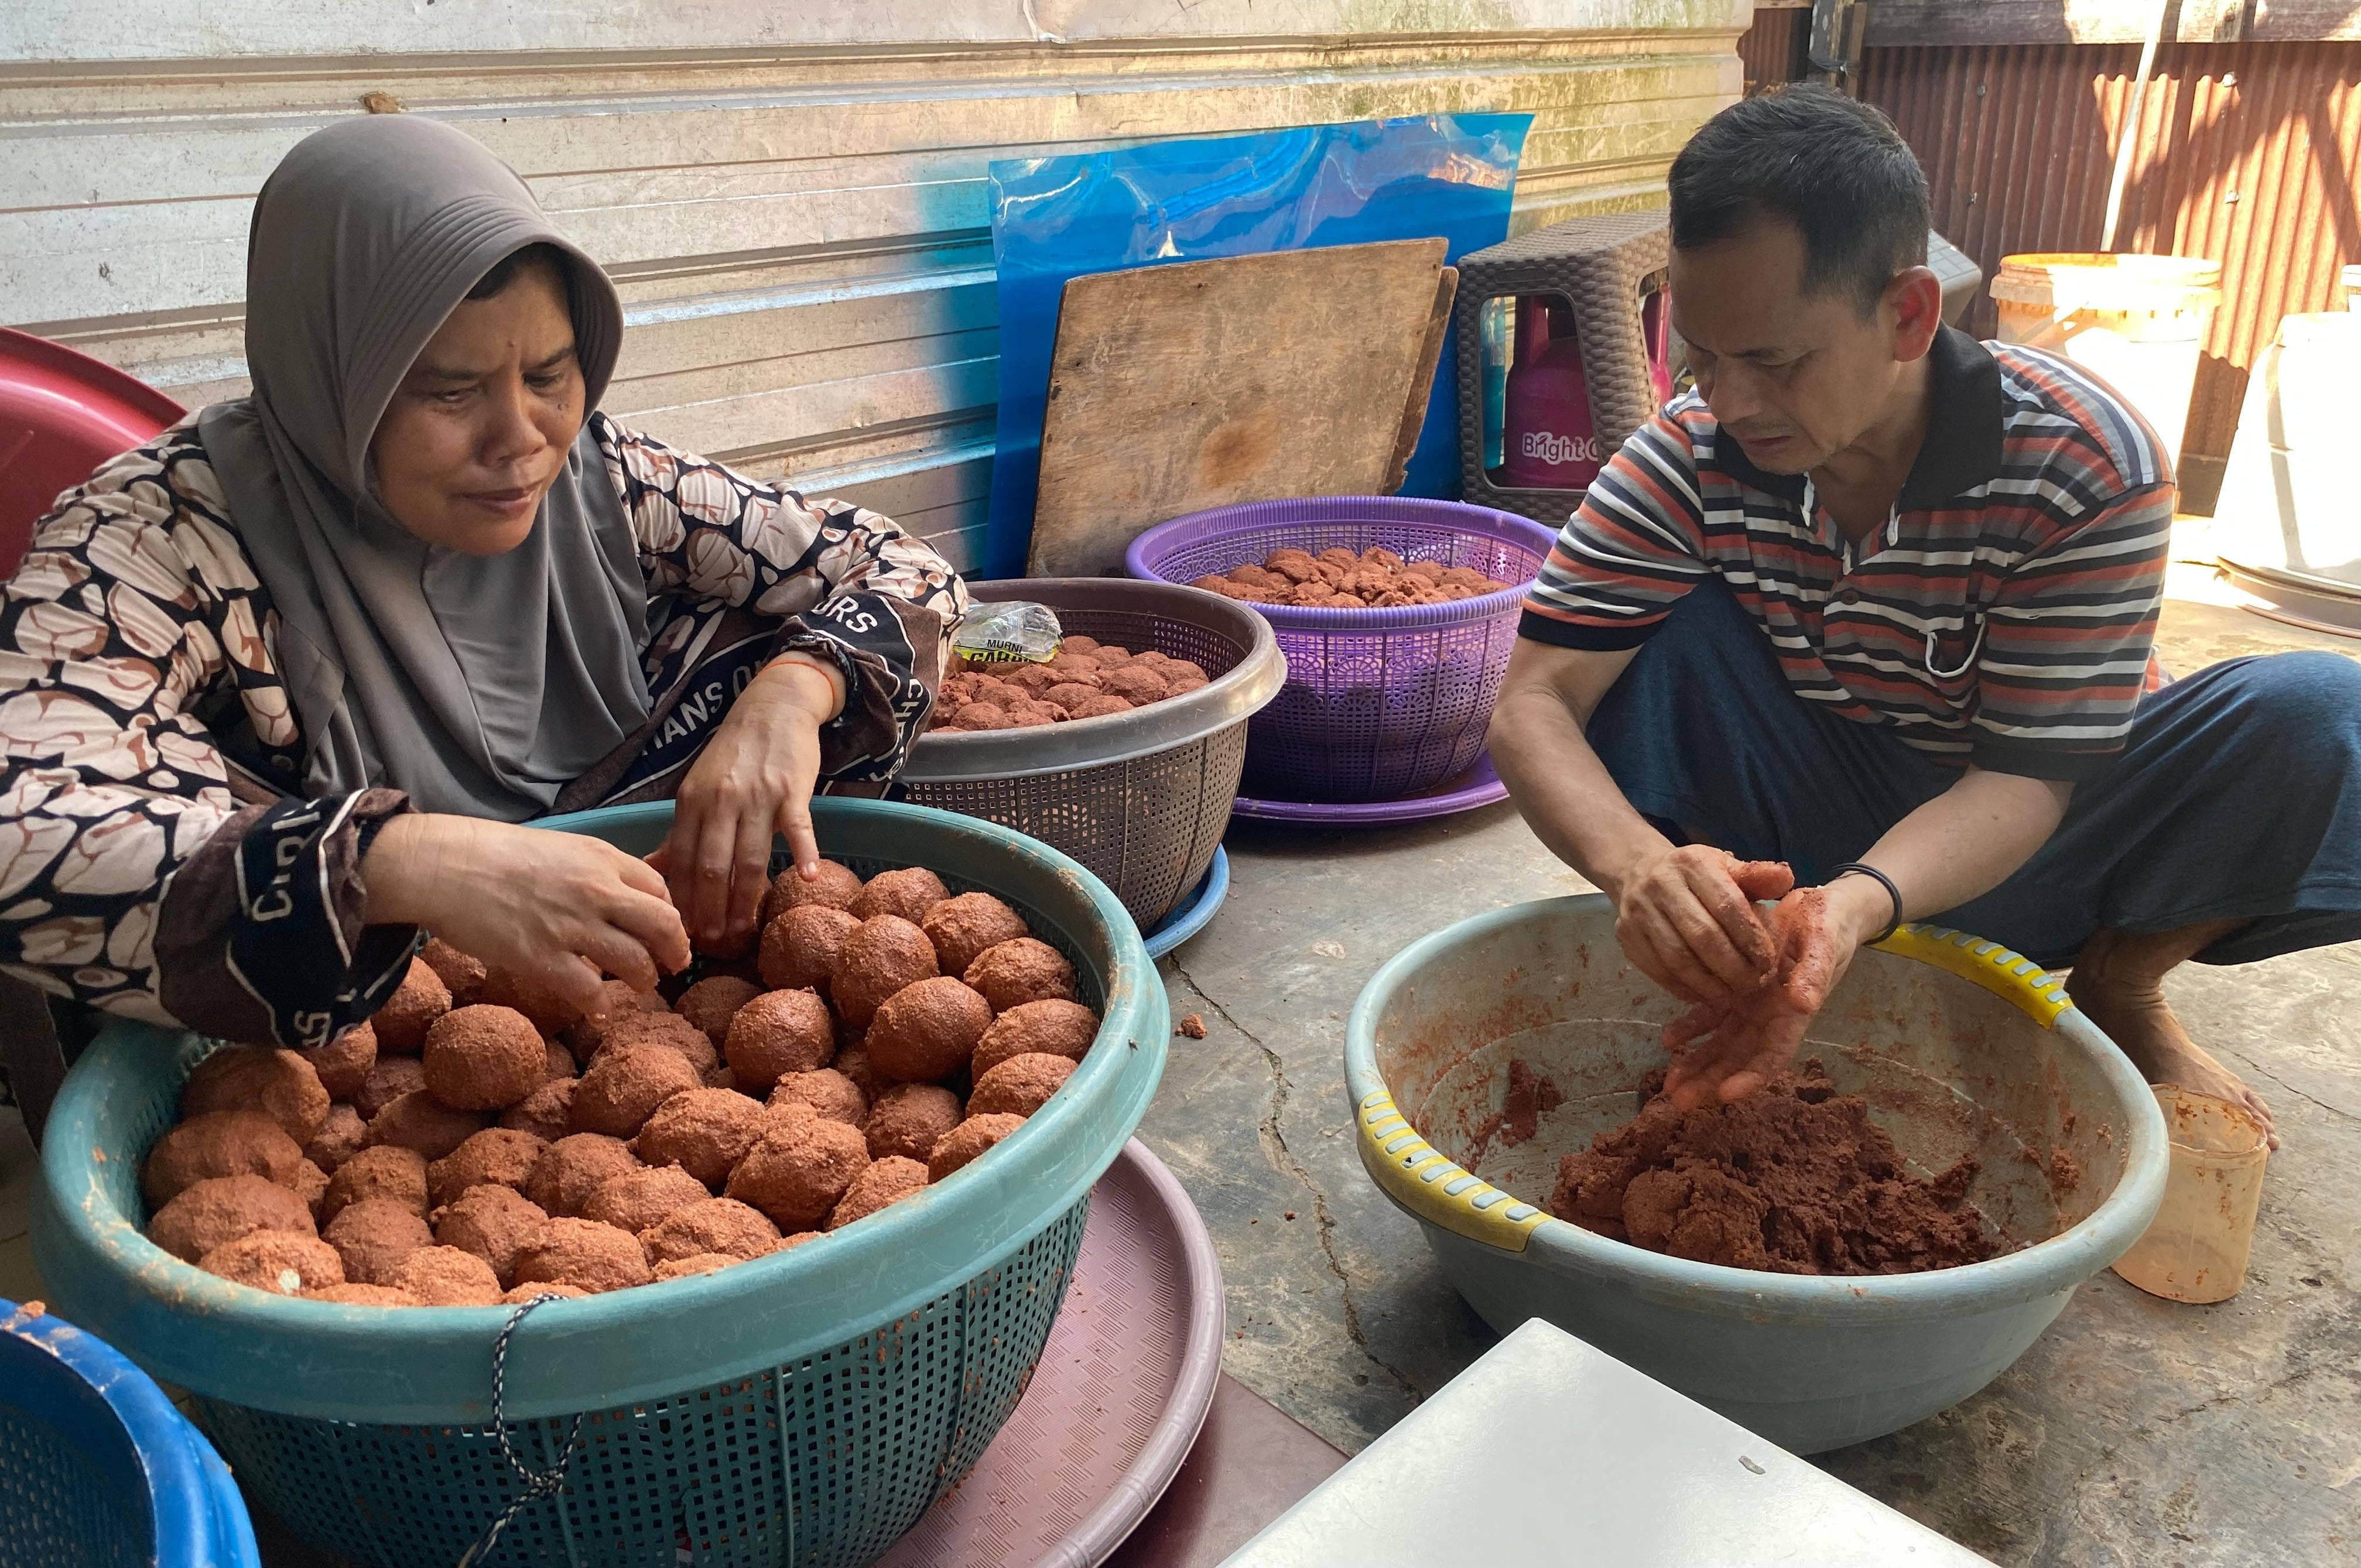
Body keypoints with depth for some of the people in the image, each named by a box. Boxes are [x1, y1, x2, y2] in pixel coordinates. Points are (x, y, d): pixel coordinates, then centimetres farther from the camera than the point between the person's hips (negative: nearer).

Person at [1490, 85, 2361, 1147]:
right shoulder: (1690, 454, -19)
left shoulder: (2089, 466, -22)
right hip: (1802, 841, 0)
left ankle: (2119, 994, 1)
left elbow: (2029, 776, -25)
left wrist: (1859, 901, -46)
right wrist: (1636, 861, -47)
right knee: (1659, 618, -26)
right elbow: (1533, 703, -25)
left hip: (2002, 846, 0)